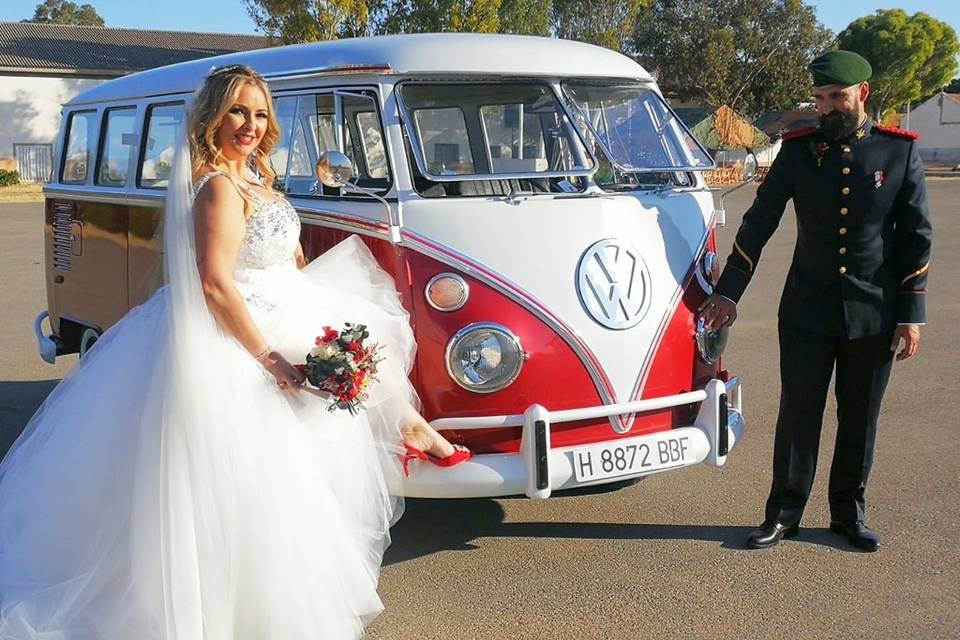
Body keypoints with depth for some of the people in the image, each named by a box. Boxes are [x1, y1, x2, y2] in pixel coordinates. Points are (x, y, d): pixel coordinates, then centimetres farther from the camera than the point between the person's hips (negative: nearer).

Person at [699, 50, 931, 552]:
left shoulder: (899, 151, -1)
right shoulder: (798, 149, 0)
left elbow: (916, 237, 1)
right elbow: (759, 223, 1)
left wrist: (911, 314, -3)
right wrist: (727, 293, -4)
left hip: (873, 315, 0)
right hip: (807, 310, 0)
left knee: (859, 417, 10)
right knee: (798, 414, 4)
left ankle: (849, 511, 25)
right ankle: (784, 513, 16)